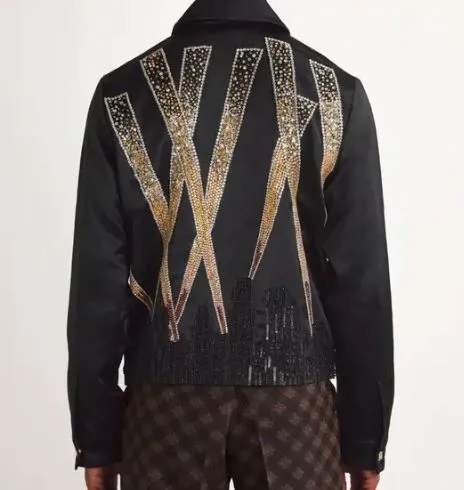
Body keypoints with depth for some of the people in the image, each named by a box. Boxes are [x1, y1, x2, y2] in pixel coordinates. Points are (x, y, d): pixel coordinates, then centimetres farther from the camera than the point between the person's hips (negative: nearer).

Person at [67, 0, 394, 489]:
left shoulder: (122, 94, -2)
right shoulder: (336, 93, -3)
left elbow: (97, 279, -3)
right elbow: (362, 279, -5)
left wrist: (95, 436, 5)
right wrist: (365, 435, 3)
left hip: (167, 396, 1)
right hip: (294, 395, 0)